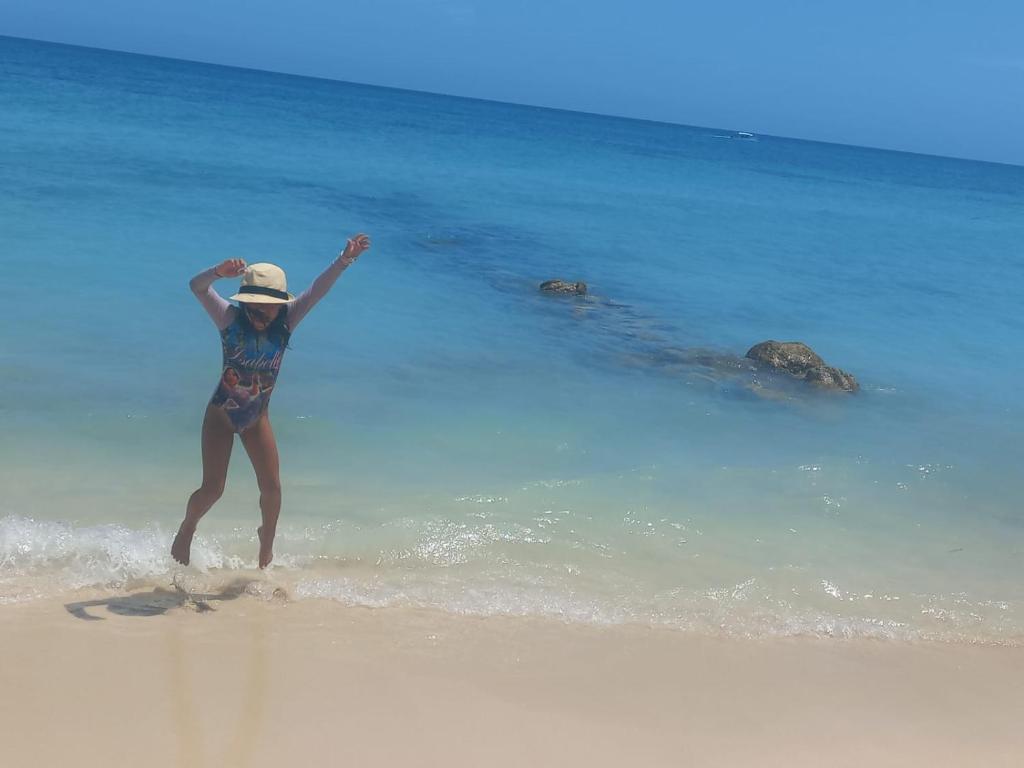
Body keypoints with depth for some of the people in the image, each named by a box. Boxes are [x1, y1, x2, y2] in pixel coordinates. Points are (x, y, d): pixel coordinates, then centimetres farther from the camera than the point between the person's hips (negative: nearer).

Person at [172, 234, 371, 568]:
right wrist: (219, 271, -54)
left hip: (257, 418, 3)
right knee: (212, 489, -1)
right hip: (222, 414, -3)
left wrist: (344, 260, -35)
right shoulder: (230, 318, -18)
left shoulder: (286, 322, -12)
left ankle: (267, 540, 33)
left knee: (272, 487, 3)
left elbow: (317, 289, -21)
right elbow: (196, 286, -32)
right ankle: (185, 531, 31)